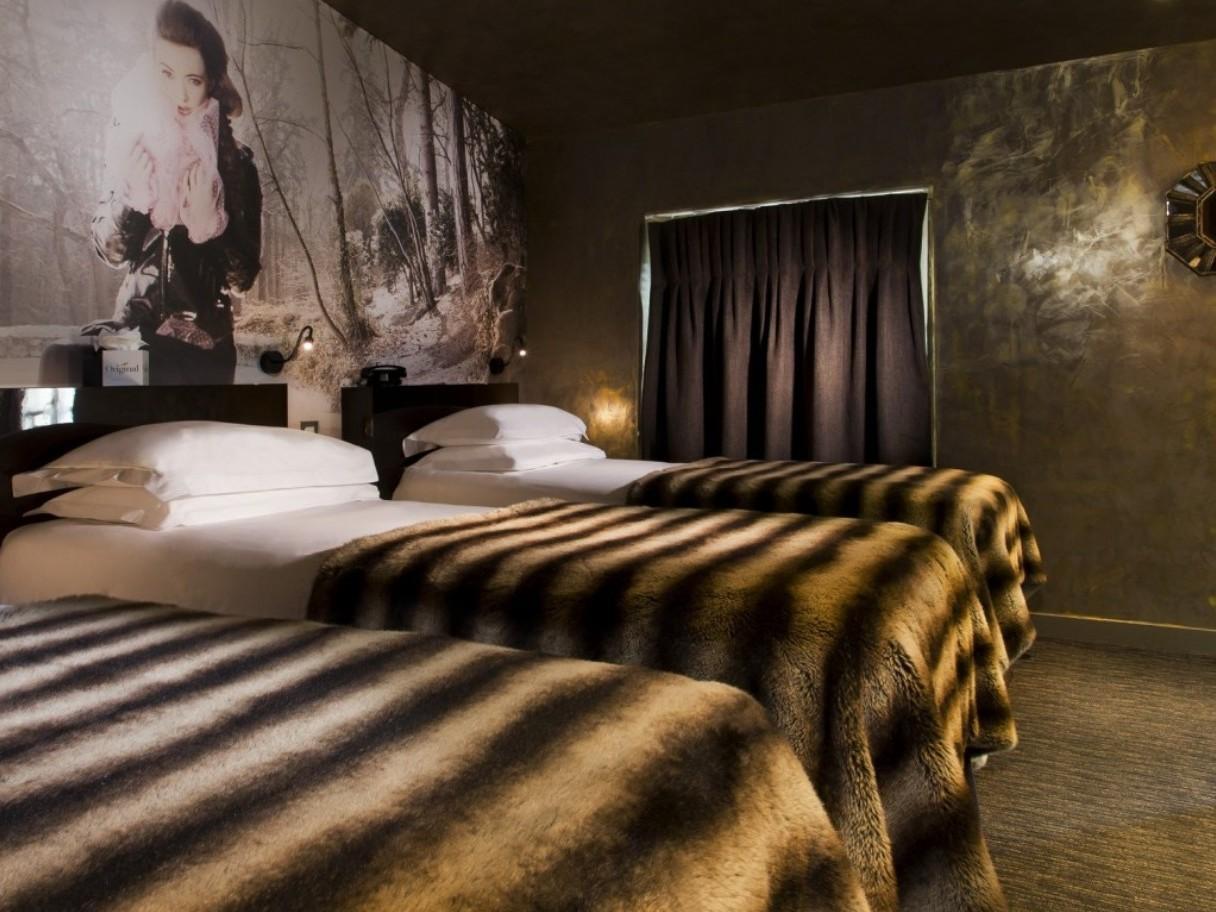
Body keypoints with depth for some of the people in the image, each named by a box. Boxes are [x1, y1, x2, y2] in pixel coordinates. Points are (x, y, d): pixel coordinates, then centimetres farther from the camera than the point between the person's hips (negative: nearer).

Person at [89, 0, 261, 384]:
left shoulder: (234, 161, -7)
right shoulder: (134, 139, 0)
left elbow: (243, 275, -7)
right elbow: (110, 250, 0)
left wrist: (210, 220, -23)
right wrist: (130, 197, -17)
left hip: (204, 344, -2)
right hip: (135, 332, 2)